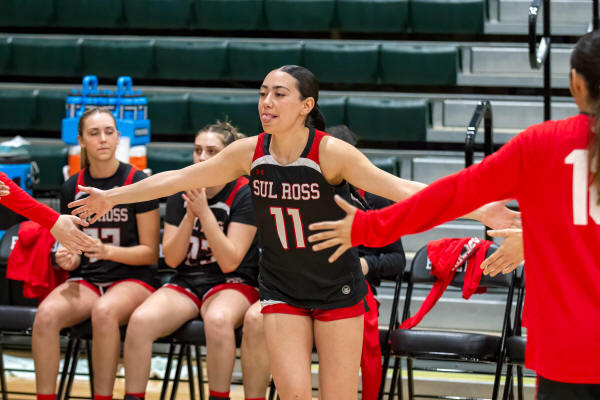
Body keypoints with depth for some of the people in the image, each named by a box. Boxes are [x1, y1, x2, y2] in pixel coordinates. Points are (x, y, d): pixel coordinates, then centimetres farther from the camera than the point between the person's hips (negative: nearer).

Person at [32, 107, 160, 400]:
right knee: (46, 314, -30)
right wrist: (67, 259, -7)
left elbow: (150, 253, -2)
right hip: (86, 280, 4)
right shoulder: (72, 188, 9)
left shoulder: (138, 183, -3)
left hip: (131, 280, -3)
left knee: (104, 311, -39)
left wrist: (107, 250, -18)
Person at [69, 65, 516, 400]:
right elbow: (181, 178, 3)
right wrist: (113, 196, 9)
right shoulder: (249, 152, -8)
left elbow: (395, 187, -28)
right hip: (281, 289, 3)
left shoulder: (331, 153, -19)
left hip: (337, 288, -3)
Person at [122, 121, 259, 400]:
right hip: (186, 282, 4)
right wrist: (189, 215, -12)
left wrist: (204, 212, -20)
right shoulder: (181, 192, 6)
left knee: (218, 320, -40)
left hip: (233, 284, -4)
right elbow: (172, 259, 2)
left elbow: (230, 262, -14)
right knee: (140, 320, -28)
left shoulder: (244, 194, -7)